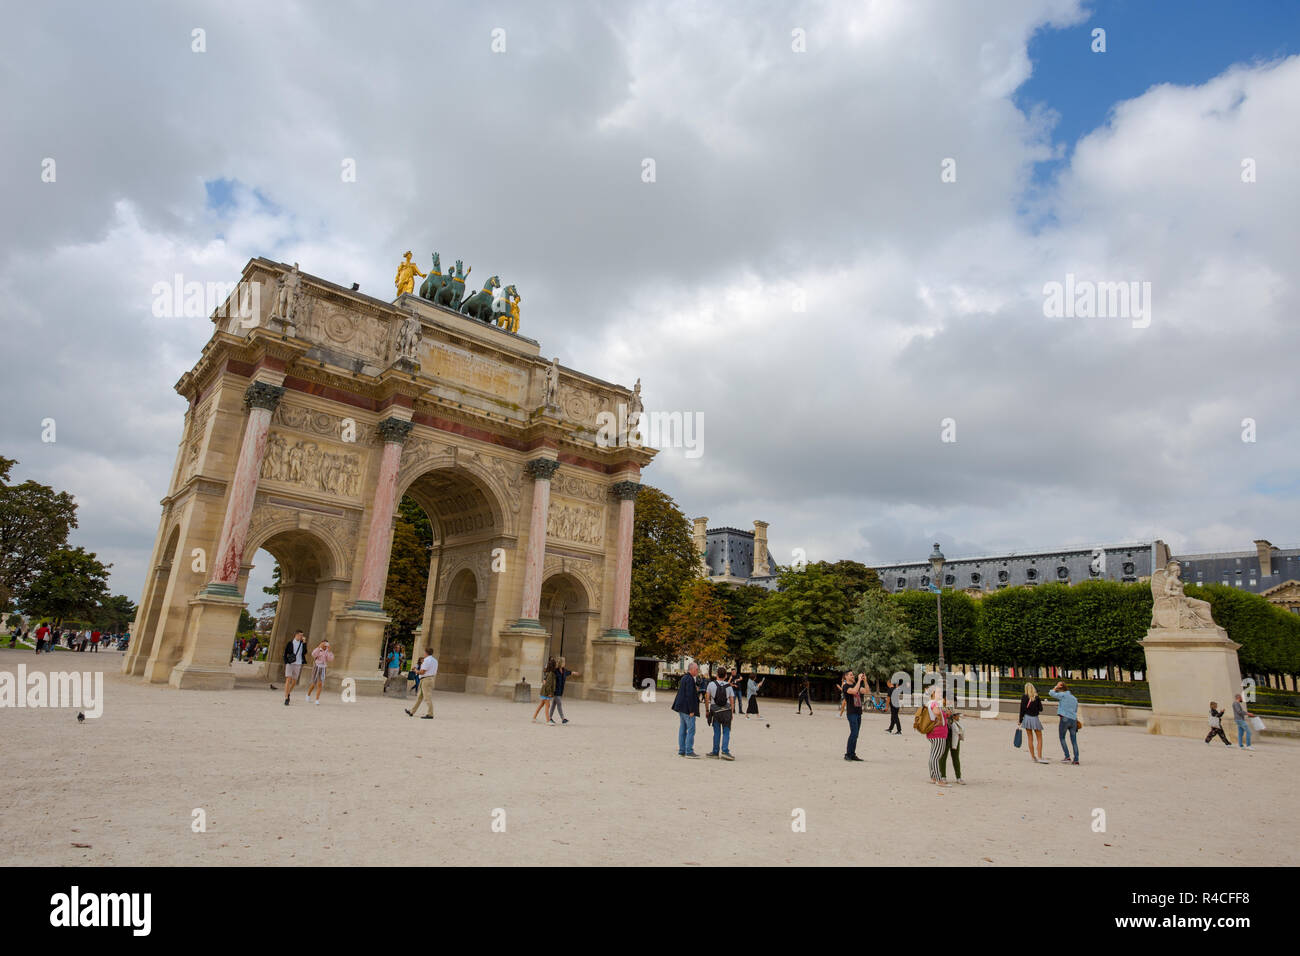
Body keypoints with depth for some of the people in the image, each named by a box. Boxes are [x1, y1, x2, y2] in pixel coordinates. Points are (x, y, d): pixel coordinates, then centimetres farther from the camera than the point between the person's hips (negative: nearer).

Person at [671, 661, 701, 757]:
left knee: (682, 729, 12)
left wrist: (696, 691, 15)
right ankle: (689, 751, -3)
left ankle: (681, 750, 17)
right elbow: (689, 695, -21)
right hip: (687, 708, -10)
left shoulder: (684, 677, 14)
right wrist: (691, 710, -19)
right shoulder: (690, 679, -17)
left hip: (681, 707, 10)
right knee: (691, 730, -5)